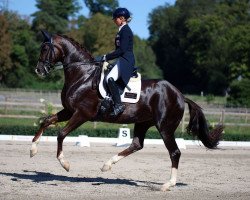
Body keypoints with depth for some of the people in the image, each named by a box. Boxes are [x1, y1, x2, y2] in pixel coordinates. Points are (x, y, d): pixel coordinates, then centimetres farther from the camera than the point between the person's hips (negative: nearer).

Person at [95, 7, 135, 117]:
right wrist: (106, 57, 17)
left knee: (110, 79, -29)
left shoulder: (125, 30, -11)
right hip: (122, 60, 11)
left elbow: (122, 49, -18)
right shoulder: (122, 30, 19)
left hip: (126, 60, -11)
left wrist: (106, 57, -15)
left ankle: (118, 105, -29)